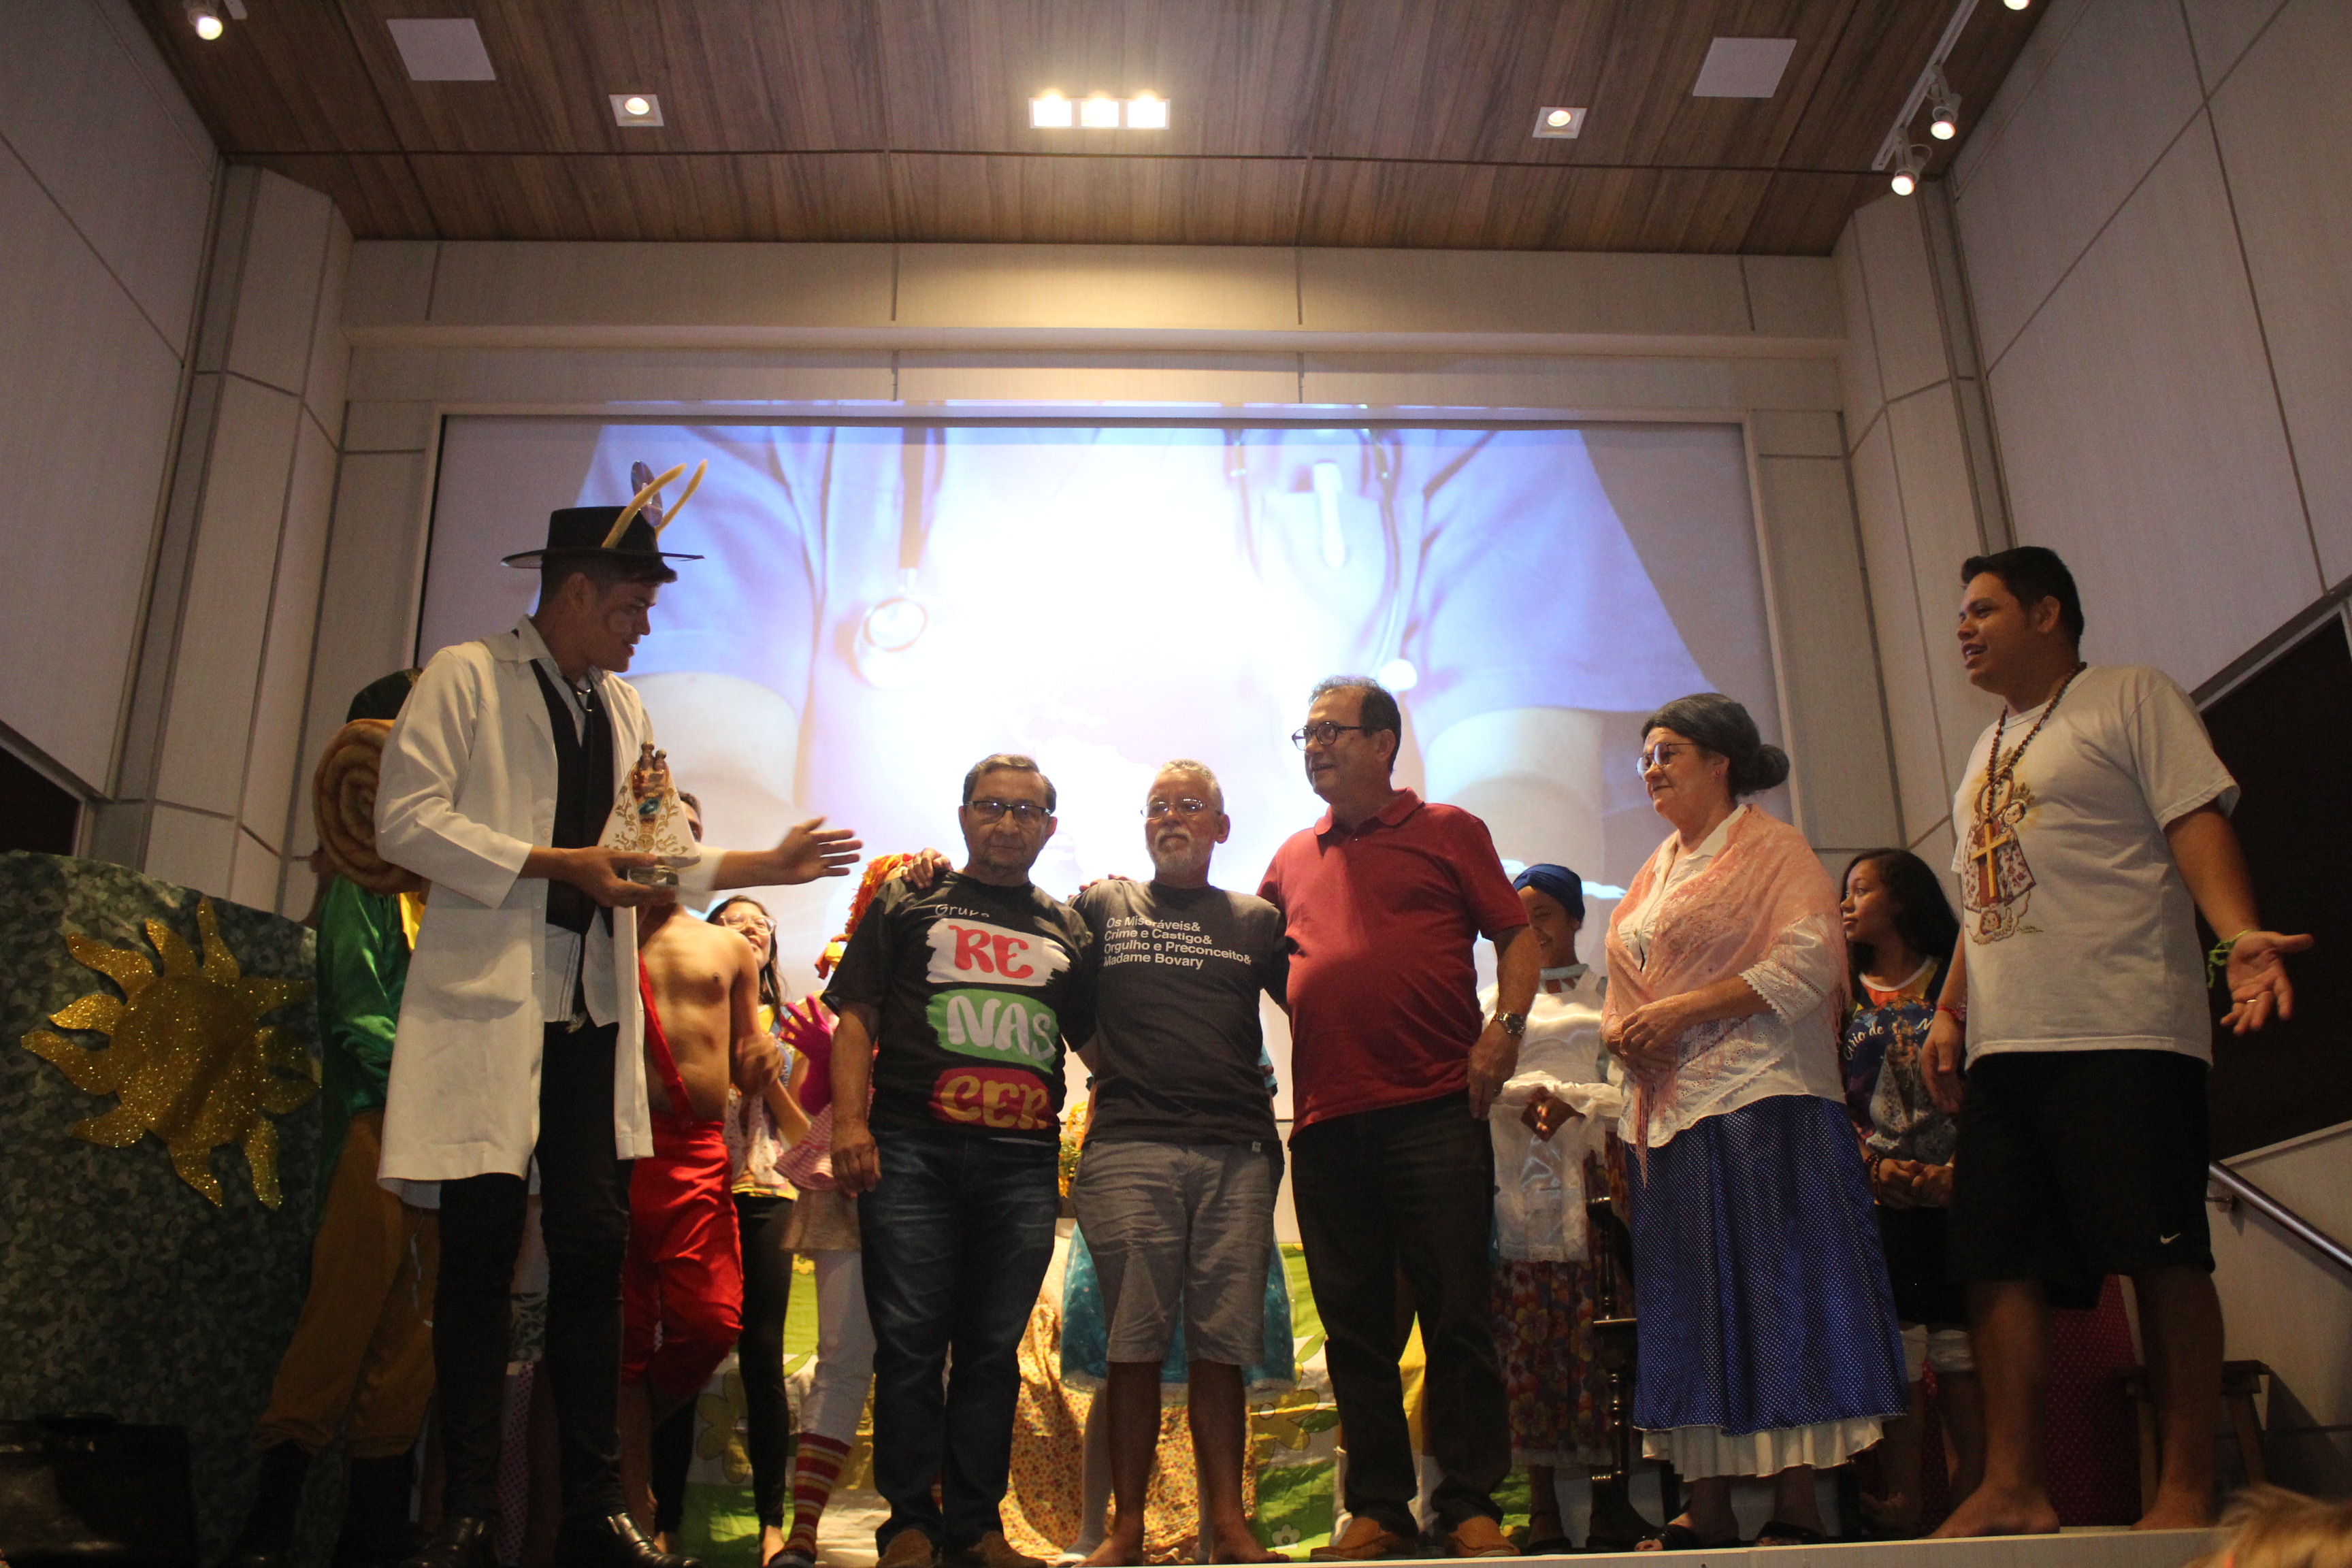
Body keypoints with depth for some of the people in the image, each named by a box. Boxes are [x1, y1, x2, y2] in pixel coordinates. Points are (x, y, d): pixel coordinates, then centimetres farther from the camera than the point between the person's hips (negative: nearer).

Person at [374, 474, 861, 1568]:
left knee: (594, 1251, 3)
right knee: (481, 1252, 0)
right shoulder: (467, 678, 0)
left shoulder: (625, 711, 19)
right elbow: (406, 822, -10)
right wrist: (561, 863, -14)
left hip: (596, 1016, 5)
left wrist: (772, 865, 10)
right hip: (490, 1003, -5)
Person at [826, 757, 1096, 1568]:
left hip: (1025, 1159, 2)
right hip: (913, 1150, -2)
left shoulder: (1067, 928, 18)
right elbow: (856, 1015, 5)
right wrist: (850, 1122, -6)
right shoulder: (908, 901, 13)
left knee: (993, 1348, 5)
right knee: (910, 1343, -2)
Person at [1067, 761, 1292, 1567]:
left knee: (1222, 1344, 1)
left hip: (1238, 1152, 1)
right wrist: (1108, 1070, 8)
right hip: (1129, 1147, -1)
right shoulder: (1102, 906, 15)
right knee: (1134, 1342, -2)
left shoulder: (1258, 920, 17)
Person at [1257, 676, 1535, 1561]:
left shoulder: (1446, 831, 8)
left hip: (1433, 1113, -4)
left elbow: (1516, 934, 7)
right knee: (1355, 1328, 8)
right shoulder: (1294, 858, 18)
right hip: (1327, 1123, 4)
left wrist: (1503, 1030, -7)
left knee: (1456, 1313, -1)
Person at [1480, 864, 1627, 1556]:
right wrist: (1526, 1095, -11)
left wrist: (1569, 1100, -13)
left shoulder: (1610, 993, 17)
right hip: (1517, 1180, 1)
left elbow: (1628, 1081, 4)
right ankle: (1543, 1511, -4)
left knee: (1598, 1335, -9)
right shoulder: (1493, 998, 22)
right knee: (1525, 1340, -6)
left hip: (1592, 1171, -1)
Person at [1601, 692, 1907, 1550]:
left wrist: (1680, 1010, -16)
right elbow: (1629, 988, 24)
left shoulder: (1772, 848, 1)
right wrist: (1621, 1030, 0)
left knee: (1774, 1293, -7)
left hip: (1759, 1102, -7)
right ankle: (1707, 1506, 9)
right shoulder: (1656, 870, 23)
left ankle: (1795, 1503, -1)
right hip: (1670, 1110, 7)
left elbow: (1805, 963, -13)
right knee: (1688, 1305, 5)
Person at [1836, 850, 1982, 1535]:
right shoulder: (1844, 994, 14)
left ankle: (1972, 1494, 4)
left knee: (1962, 1349, -3)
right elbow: (1831, 1098, 7)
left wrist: (1957, 1170, -12)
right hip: (1880, 1197, 1)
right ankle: (1902, 1501, 0)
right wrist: (1875, 1164, -9)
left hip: (1957, 1190, -1)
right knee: (1895, 1355, -3)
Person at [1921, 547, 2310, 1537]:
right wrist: (1949, 1010, 17)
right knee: (1997, 1265, 3)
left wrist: (2239, 935, -23)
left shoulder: (2130, 697, 5)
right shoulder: (1988, 753, 26)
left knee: (2164, 1258, -5)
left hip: (2122, 1036, -7)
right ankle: (2013, 1489, 8)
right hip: (2002, 1047, 8)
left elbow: (2196, 823, -7)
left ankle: (2186, 1492, 3)